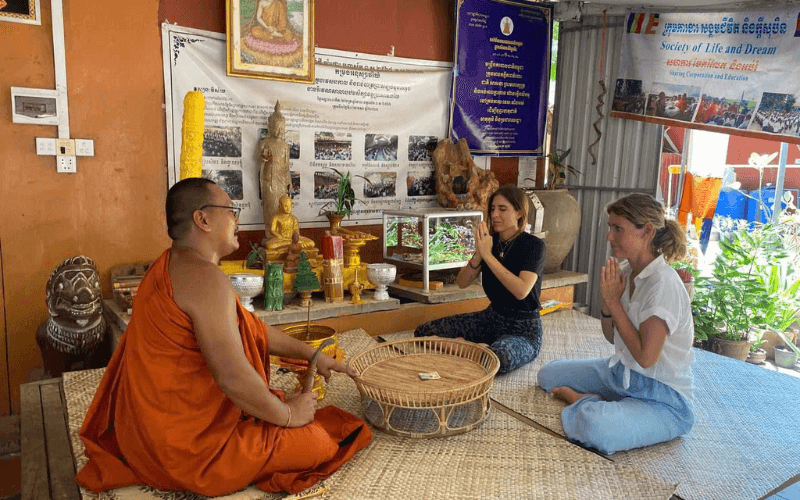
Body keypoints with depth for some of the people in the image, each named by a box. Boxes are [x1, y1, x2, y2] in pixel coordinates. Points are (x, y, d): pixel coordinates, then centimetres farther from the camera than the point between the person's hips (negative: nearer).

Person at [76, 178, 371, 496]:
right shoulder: (204, 278, -25)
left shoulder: (173, 265, 10)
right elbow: (233, 377, -30)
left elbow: (250, 328, 15)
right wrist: (287, 415, -14)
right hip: (187, 444, -10)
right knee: (319, 441, -7)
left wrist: (311, 354, 14)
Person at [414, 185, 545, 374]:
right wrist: (478, 254, -18)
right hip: (492, 317, 5)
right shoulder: (490, 241, 2)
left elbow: (521, 291, -29)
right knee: (423, 332, -7)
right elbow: (462, 282, 0)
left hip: (523, 329, -5)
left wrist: (488, 256, -26)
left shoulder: (533, 245, -14)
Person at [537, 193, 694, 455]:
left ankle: (585, 403, -4)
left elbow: (646, 356, -27)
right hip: (622, 373, 8)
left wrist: (613, 301, -20)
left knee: (594, 425, -35)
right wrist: (607, 302, -10)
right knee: (548, 374, 13)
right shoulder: (627, 273, 2)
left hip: (662, 399, -8)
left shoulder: (663, 283, -25)